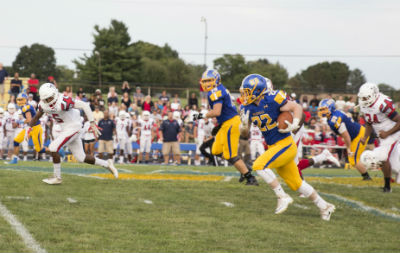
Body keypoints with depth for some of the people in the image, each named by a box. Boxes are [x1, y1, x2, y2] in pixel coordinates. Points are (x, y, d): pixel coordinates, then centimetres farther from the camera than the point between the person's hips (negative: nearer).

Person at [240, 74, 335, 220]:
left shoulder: (272, 99, -19)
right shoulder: (247, 107, 0)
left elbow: (297, 107, -8)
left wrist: (294, 125, -23)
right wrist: (244, 124, -16)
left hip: (285, 145, -8)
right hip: (273, 147, 8)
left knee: (259, 165, -23)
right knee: (295, 183, 13)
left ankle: (283, 197, -13)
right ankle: (324, 207, 27)